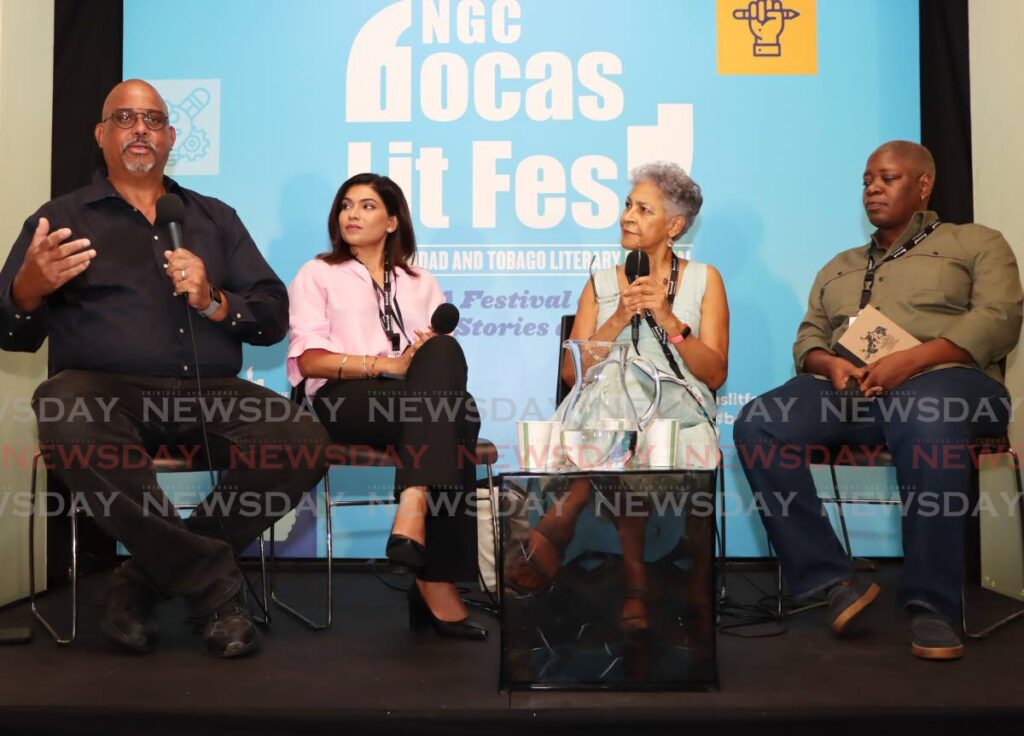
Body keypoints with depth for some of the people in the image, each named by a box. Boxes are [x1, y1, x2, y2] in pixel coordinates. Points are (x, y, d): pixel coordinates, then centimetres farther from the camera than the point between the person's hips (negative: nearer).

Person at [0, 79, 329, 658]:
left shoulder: (216, 218, 21)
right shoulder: (62, 218, 16)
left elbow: (274, 318, 12)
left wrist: (212, 301, -7)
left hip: (207, 393, 2)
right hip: (106, 390, -2)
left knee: (304, 439, -26)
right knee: (68, 419, -38)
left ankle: (150, 576, -10)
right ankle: (214, 581, -20)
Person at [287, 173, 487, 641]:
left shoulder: (420, 283, 29)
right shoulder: (318, 275, 19)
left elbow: (447, 356, 16)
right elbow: (309, 359, 3)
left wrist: (431, 358, -9)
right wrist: (389, 363, -10)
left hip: (425, 398, 3)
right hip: (345, 399, -3)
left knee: (443, 353, -35)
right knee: (452, 419, -34)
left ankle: (413, 510, -41)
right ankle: (436, 582, -35)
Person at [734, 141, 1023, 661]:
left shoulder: (976, 243, 17)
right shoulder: (840, 267, 31)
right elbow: (808, 336, 21)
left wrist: (913, 360, -17)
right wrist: (829, 364, -6)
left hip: (943, 379, -4)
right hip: (847, 389, 4)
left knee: (926, 427, -43)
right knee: (756, 426, -26)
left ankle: (931, 604, -29)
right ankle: (832, 581, -24)